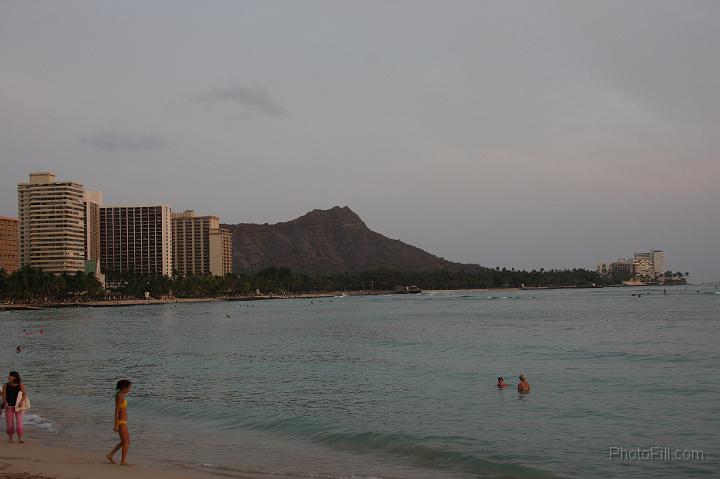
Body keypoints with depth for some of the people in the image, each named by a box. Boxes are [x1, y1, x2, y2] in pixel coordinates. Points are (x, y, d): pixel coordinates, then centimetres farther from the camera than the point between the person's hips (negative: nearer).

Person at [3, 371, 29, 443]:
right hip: (8, 406, 2)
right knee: (9, 423, 2)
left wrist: (21, 402, -24)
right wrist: (5, 403, -19)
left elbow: (25, 394, -9)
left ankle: (20, 439, -5)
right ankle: (10, 438, 14)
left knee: (19, 422, -7)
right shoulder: (6, 385, 2)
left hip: (18, 406, -2)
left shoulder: (20, 385, -3)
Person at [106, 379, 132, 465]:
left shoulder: (120, 395, 10)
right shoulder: (120, 396, -19)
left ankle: (110, 455, 22)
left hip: (122, 422, 9)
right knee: (126, 442, 1)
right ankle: (123, 461, 9)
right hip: (121, 422, -9)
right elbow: (116, 411, -19)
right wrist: (116, 425, -18)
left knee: (124, 442, 18)